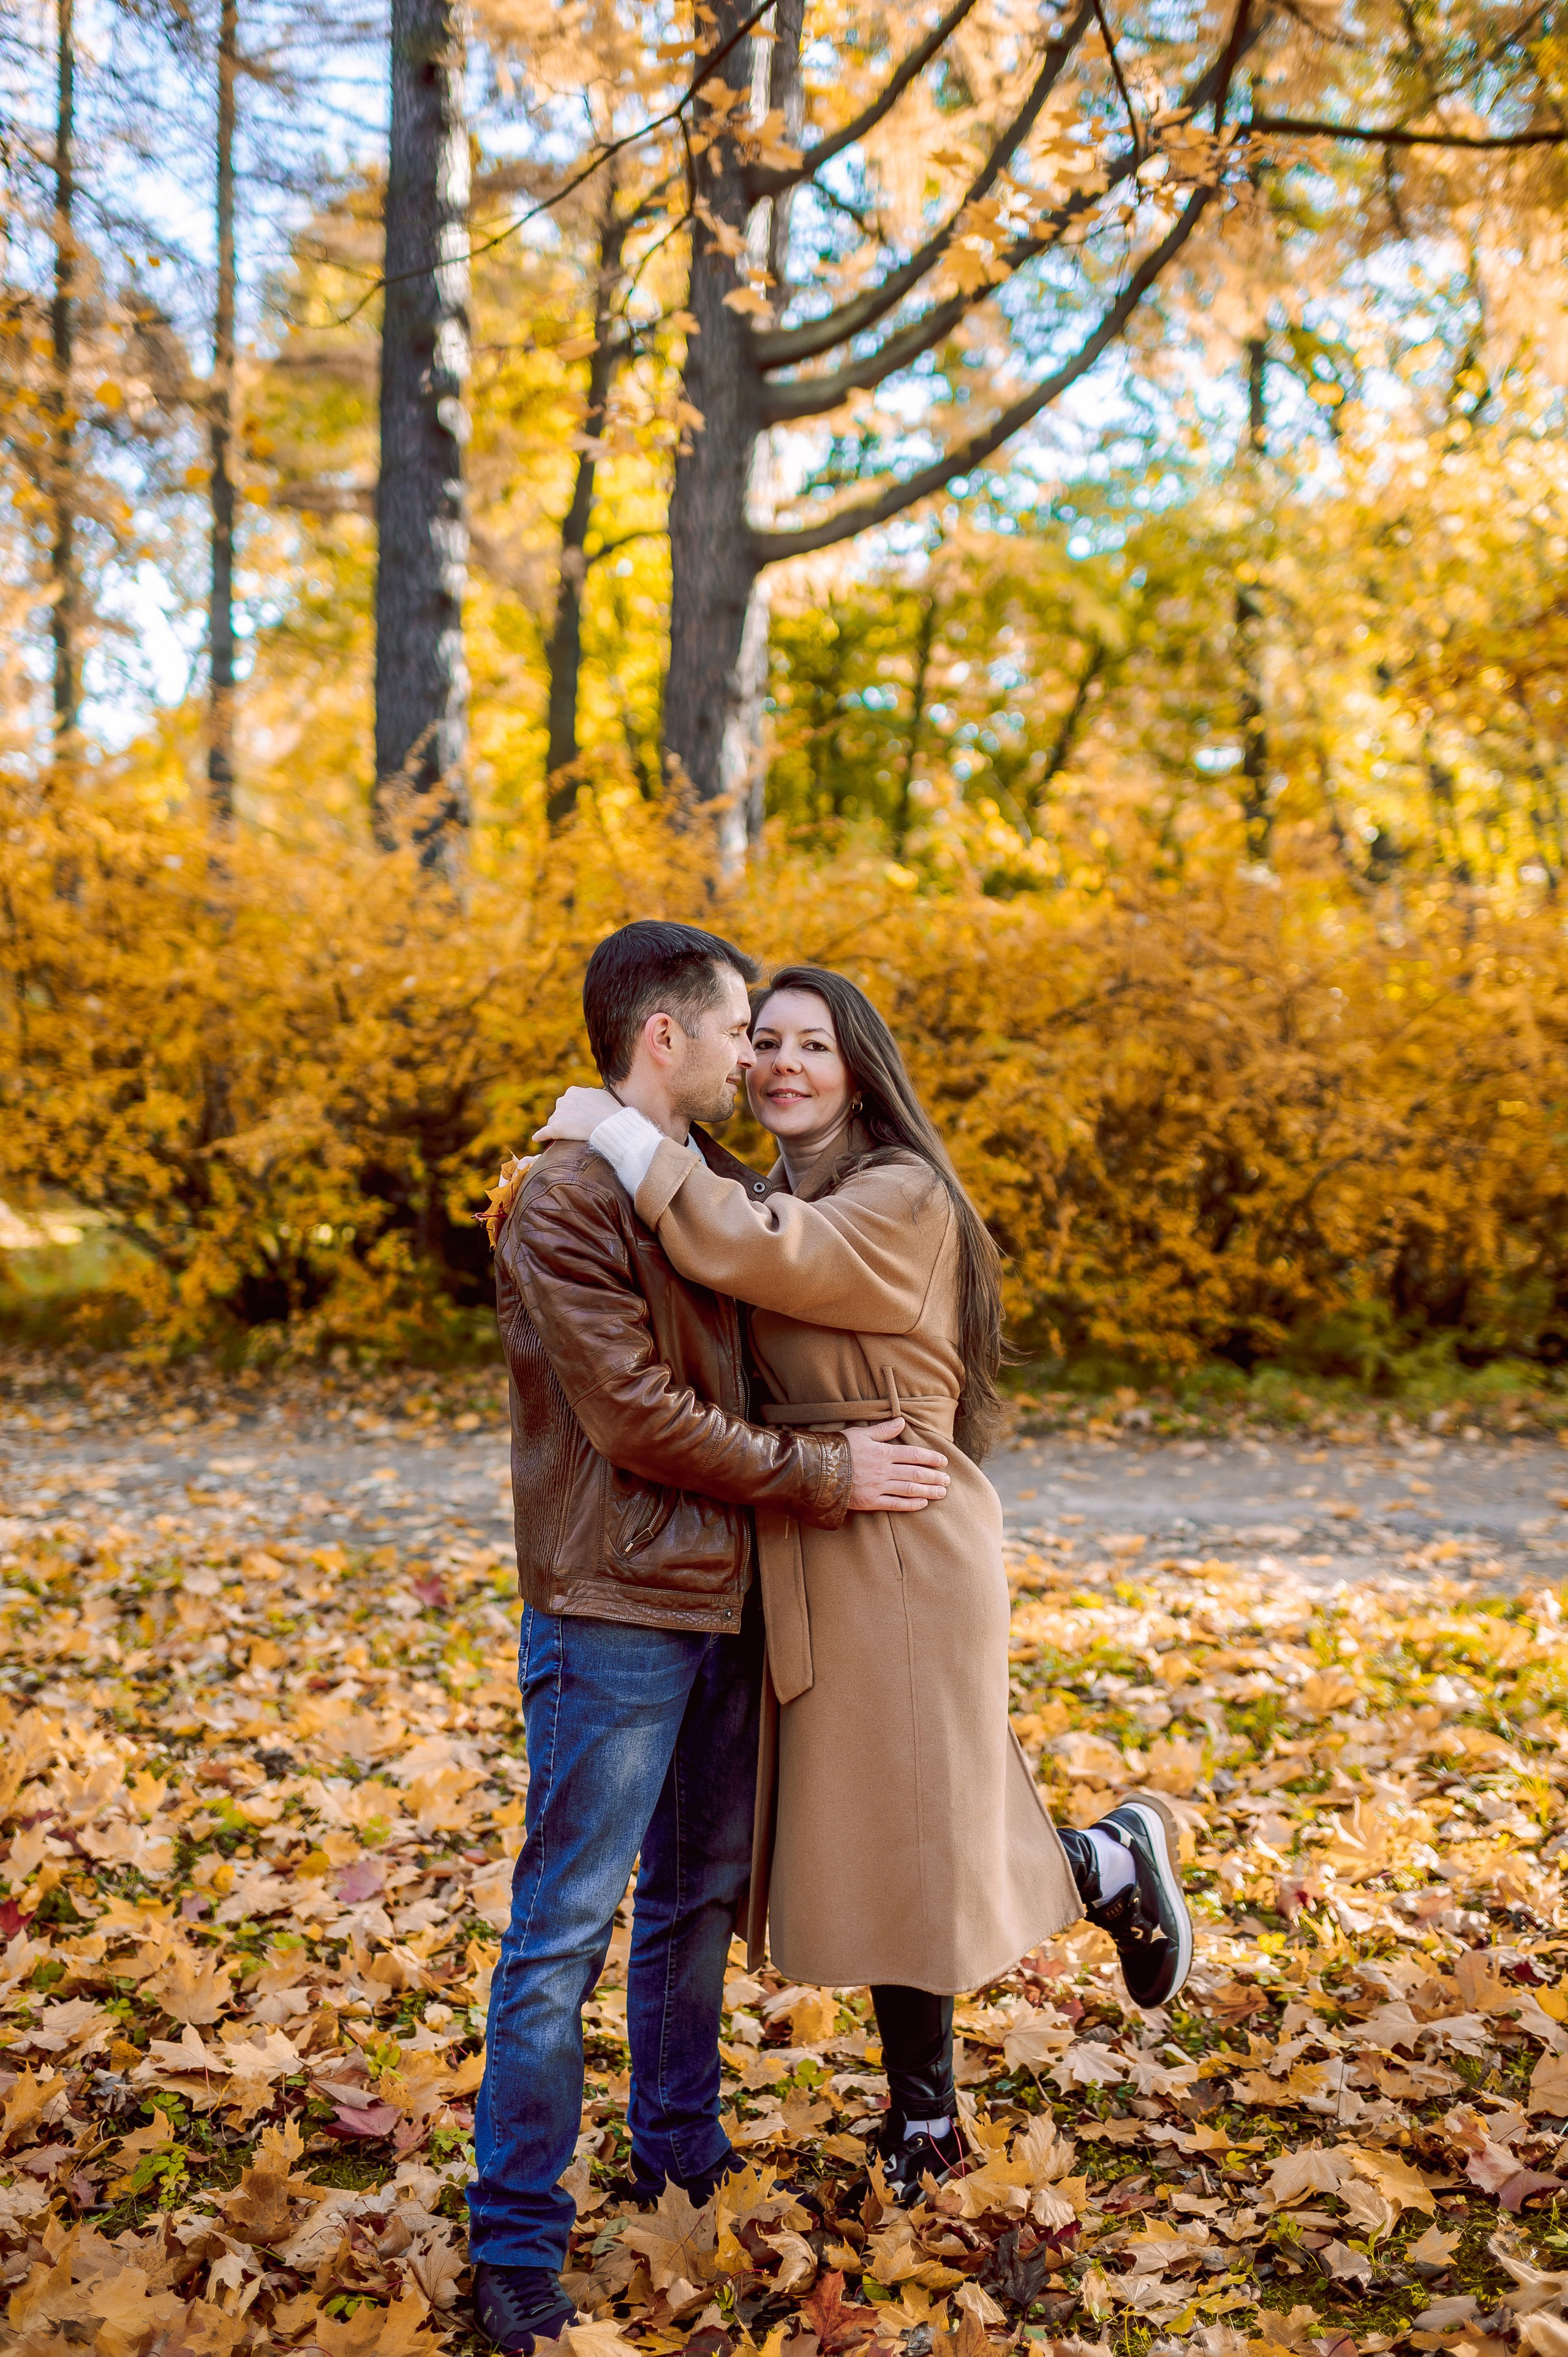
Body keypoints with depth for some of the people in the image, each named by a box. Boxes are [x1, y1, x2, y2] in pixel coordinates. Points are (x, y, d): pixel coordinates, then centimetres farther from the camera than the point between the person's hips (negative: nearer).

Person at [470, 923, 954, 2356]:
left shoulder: (722, 1182, 11)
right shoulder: (562, 1201, -15)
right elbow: (638, 1420, -18)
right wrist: (820, 1477, -13)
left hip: (727, 1602, 8)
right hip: (616, 1616, -8)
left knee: (700, 1898, 19)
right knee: (565, 1930, 0)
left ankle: (681, 2152, 36)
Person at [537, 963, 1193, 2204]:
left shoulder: (904, 1198, -14)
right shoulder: (778, 1200, 13)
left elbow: (753, 1251, -30)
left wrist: (615, 1133, -21)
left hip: (902, 1560, -8)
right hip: (807, 1568, 8)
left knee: (911, 1848, 0)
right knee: (862, 1846, 14)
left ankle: (1113, 1861, 27)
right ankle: (925, 2123, 28)